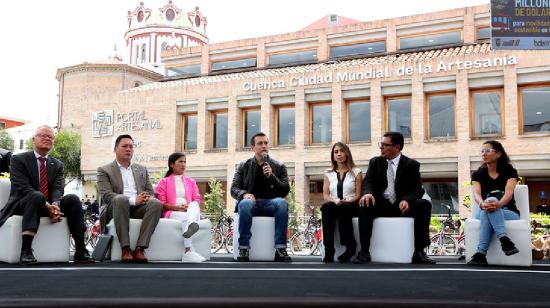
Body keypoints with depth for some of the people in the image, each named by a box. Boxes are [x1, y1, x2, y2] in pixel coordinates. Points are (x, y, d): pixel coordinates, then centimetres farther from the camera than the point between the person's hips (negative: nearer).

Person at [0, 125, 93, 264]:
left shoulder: (58, 165, 15)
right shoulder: (18, 159, 2)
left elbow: (58, 189, 0)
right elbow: (23, 188, -13)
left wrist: (55, 205, -25)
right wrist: (47, 205, -27)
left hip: (49, 206, 4)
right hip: (21, 205, -4)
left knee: (73, 199, -22)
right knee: (36, 196, -36)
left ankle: (80, 252, -25)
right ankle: (26, 250, -43)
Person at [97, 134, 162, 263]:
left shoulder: (142, 169, 25)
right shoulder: (104, 170, 12)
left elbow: (151, 192, 20)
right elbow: (106, 195, -4)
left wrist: (147, 198, -8)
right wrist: (133, 200, -18)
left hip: (139, 208, 3)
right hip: (117, 207, -3)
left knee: (156, 203, -30)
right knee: (121, 199, -38)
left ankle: (140, 249, -34)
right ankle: (125, 249, -36)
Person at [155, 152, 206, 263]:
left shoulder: (191, 181, 26)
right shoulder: (164, 182, 16)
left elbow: (197, 200, 14)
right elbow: (161, 203, 4)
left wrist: (191, 207, -11)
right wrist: (177, 207, -13)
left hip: (190, 211, 3)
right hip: (172, 212, -3)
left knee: (194, 205, -33)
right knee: (184, 217, -38)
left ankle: (192, 225, -69)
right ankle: (189, 252, -52)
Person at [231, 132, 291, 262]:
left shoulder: (279, 166, 12)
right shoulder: (243, 166, 13)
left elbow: (285, 191, 4)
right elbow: (234, 189, 7)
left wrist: (271, 176, -13)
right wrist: (244, 194, -17)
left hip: (270, 203, 0)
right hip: (251, 202, 0)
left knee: (282, 203, -34)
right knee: (245, 203, -36)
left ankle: (280, 249, -31)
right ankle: (243, 249, -32)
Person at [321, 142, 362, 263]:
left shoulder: (356, 172, 13)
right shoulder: (328, 174, 20)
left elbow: (358, 195, 4)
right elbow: (325, 196, 10)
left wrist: (346, 201, -15)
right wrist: (335, 200, -12)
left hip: (351, 206, -2)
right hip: (333, 206, 2)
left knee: (342, 208, -38)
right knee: (327, 207, -35)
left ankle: (350, 246, -26)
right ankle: (328, 251, -41)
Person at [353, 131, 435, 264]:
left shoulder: (411, 164, 3)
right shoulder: (375, 162, 9)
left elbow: (417, 189, -5)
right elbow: (368, 182, -1)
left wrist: (407, 200, -28)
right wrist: (368, 193, -27)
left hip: (402, 205, -1)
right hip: (381, 204, 1)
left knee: (424, 205, -28)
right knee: (364, 205, -31)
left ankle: (419, 251, -23)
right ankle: (364, 251, -29)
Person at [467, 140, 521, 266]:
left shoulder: (510, 172, 2)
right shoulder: (478, 174, 7)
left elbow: (509, 193, -18)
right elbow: (477, 193, -13)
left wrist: (499, 204, -43)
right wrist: (482, 204, -40)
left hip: (509, 213, -2)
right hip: (483, 214, 2)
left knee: (490, 210, -36)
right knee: (487, 208, -35)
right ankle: (504, 240, -53)